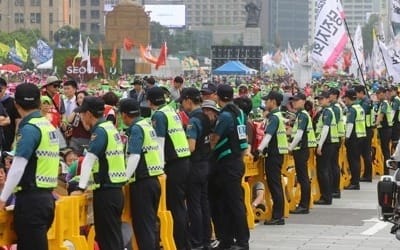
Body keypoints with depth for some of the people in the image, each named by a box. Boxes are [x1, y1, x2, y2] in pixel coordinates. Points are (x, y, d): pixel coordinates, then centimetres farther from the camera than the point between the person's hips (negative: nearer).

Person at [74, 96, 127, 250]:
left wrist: (81, 188, -20)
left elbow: (89, 160, -20)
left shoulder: (100, 131, -13)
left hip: (106, 191, -9)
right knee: (115, 236, 13)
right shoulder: (110, 127, 13)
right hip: (115, 188, 9)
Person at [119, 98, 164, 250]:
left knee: (142, 226, -5)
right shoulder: (147, 125, 14)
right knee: (151, 224, 14)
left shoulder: (136, 129, -11)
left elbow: (134, 157, -20)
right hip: (153, 179, 9)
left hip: (142, 182, -9)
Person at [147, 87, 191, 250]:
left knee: (175, 206, -3)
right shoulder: (171, 111, 16)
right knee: (180, 205, 14)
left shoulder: (158, 115, -9)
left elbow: (159, 143, -14)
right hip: (184, 161, 8)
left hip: (174, 164, -8)